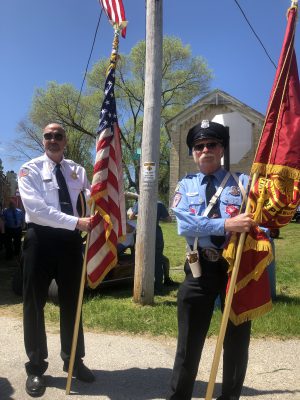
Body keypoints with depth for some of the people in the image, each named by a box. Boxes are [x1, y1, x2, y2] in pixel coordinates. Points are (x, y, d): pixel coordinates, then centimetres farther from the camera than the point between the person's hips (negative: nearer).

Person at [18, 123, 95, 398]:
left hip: (70, 240, 4)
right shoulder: (30, 170, -4)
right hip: (41, 239, -3)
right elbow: (37, 209, -19)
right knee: (35, 303, 8)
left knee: (71, 301, 15)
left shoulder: (77, 171, 9)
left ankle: (73, 360, 34)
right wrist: (76, 222, -25)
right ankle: (36, 367, 27)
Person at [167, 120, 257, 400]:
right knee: (189, 342, 11)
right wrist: (227, 224, -25)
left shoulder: (243, 183, 4)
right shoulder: (185, 186, 5)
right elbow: (184, 225, -13)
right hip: (200, 271, 0)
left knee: (237, 340, 17)